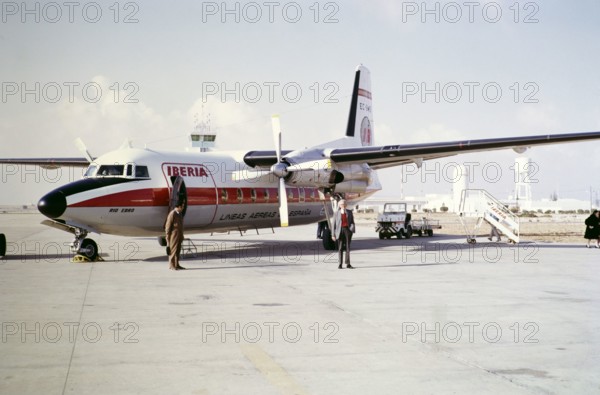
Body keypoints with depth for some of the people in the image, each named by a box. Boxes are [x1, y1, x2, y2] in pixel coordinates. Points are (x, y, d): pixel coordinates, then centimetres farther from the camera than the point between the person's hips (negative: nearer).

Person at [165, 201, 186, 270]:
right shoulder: (172, 214, -14)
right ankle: (171, 265, 1)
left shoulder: (180, 214, 12)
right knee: (173, 250, -4)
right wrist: (168, 236, -13)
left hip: (179, 235, 8)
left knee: (178, 250, 11)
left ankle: (176, 265, 17)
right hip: (174, 235, -8)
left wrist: (182, 235, 18)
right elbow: (168, 226, -13)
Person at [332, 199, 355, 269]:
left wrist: (353, 226, -14)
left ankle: (348, 264, -1)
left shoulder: (349, 212, 9)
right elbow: (334, 224, 5)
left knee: (348, 247, -1)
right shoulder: (337, 213, 5)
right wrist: (334, 234, 1)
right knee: (340, 248, 1)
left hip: (348, 230, 1)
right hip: (340, 230, -1)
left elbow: (352, 221, 9)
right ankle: (340, 264, 4)